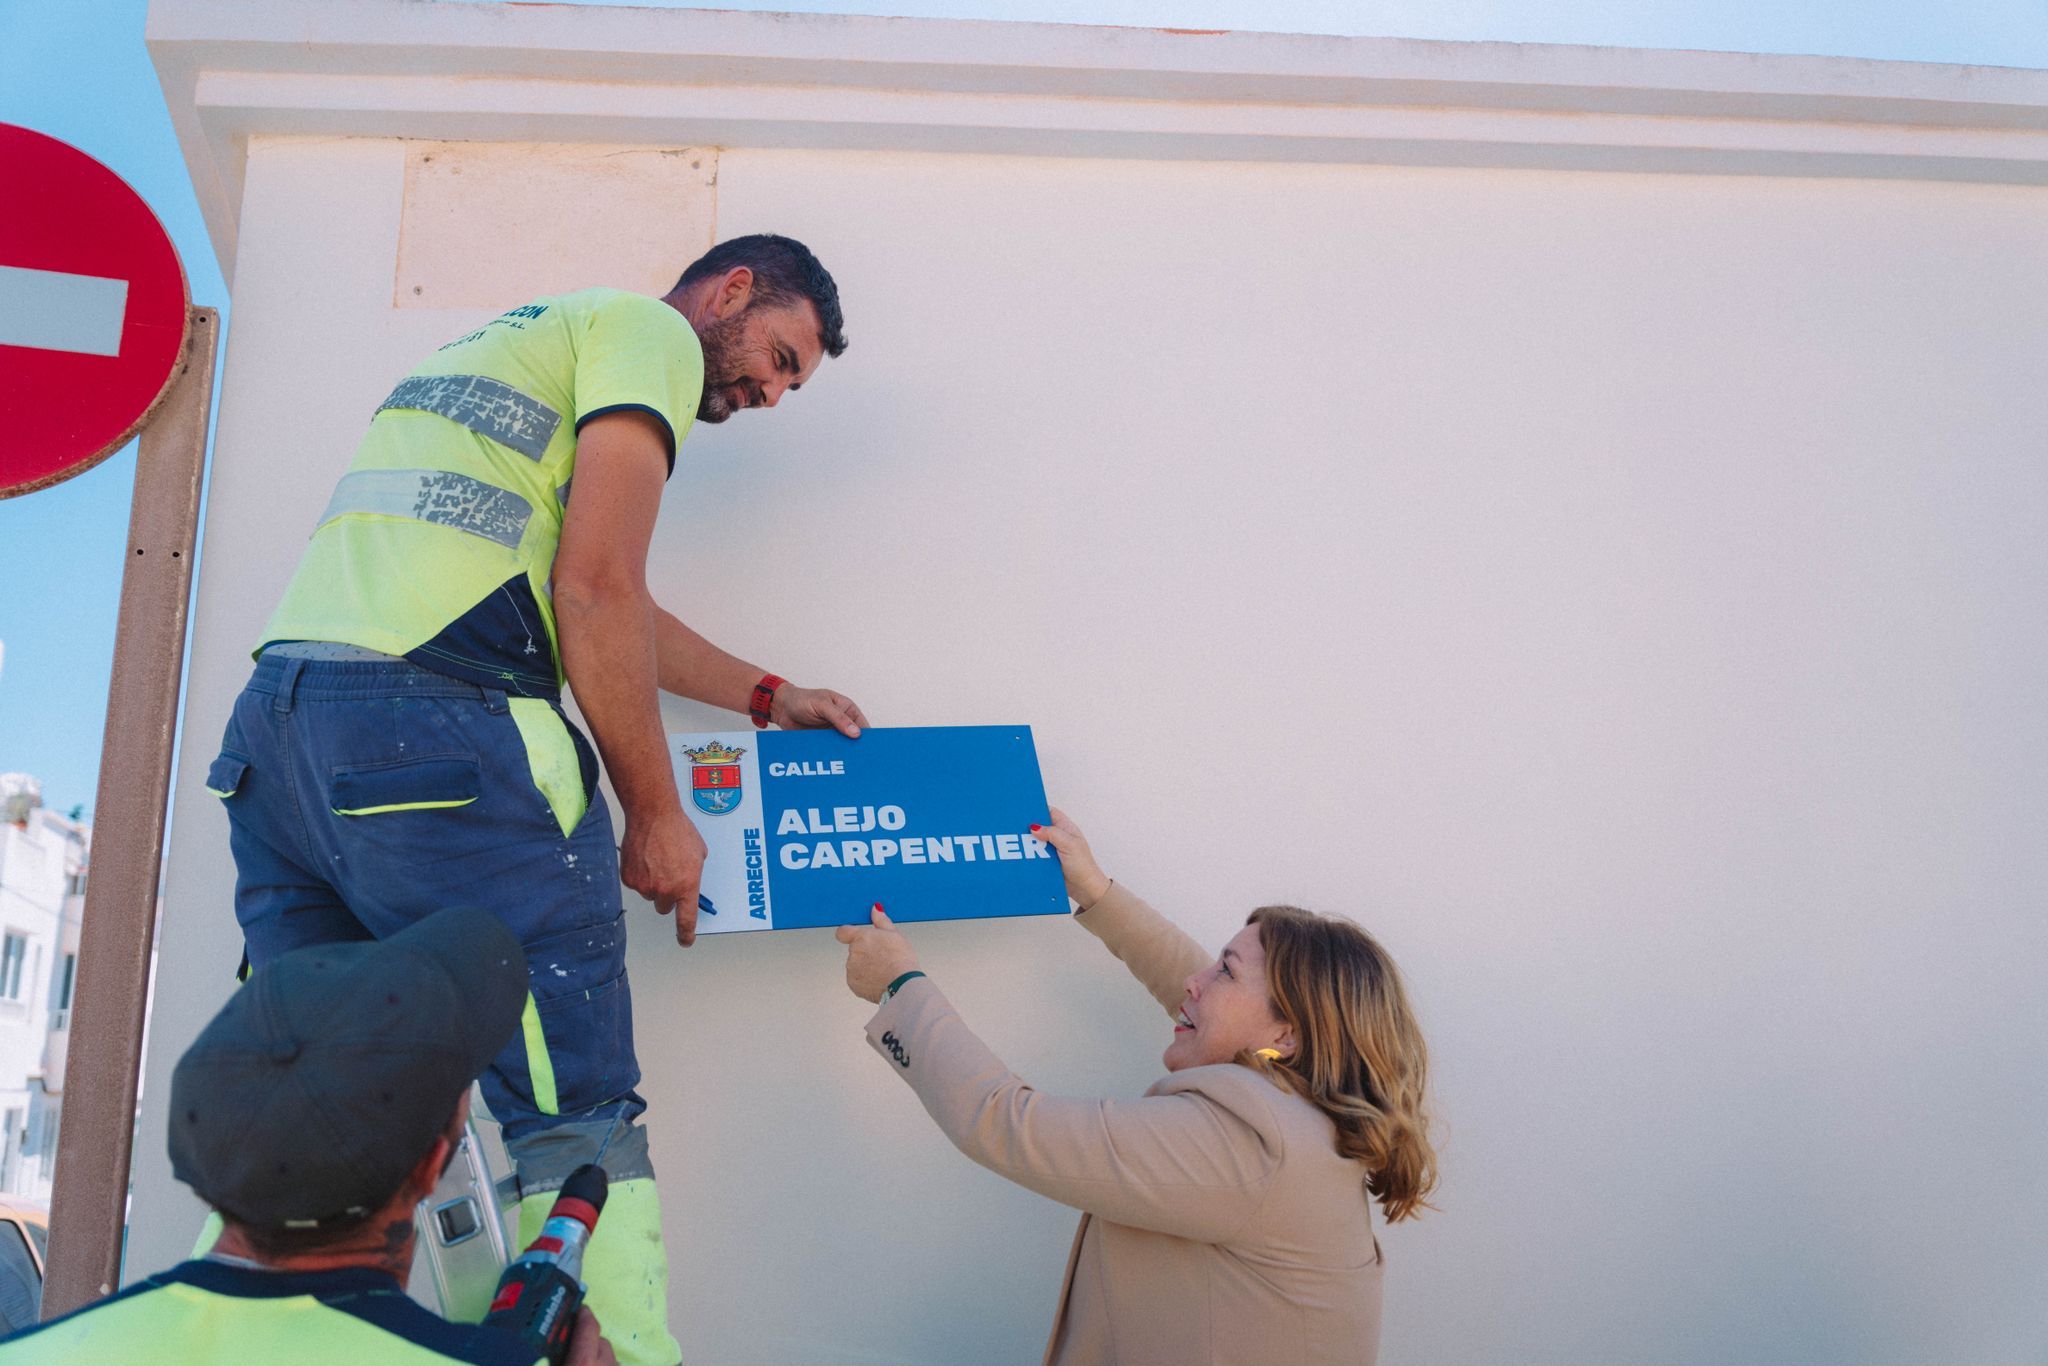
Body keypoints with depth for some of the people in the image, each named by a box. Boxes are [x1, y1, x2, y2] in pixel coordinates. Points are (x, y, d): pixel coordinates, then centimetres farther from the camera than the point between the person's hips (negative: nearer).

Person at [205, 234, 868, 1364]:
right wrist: (655, 813, 0)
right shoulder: (652, 332, 5)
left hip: (274, 724, 10)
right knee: (579, 1126, -5)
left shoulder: (519, 338, 33)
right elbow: (596, 593, -8)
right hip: (430, 738, -10)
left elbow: (586, 605, 33)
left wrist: (769, 697, 37)